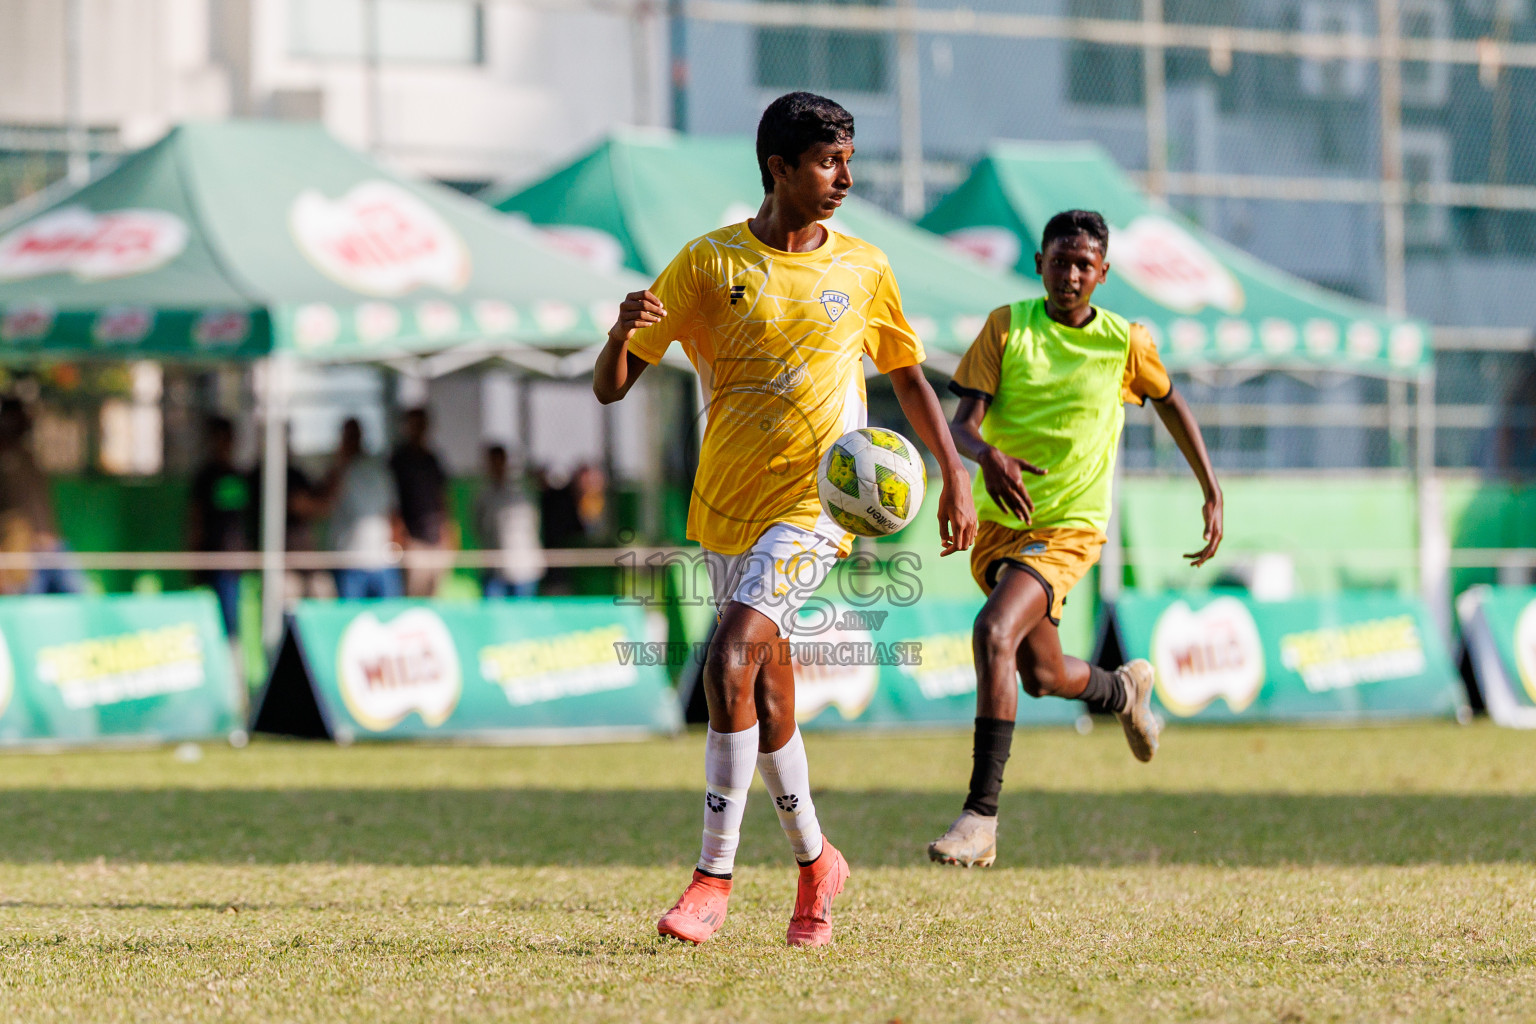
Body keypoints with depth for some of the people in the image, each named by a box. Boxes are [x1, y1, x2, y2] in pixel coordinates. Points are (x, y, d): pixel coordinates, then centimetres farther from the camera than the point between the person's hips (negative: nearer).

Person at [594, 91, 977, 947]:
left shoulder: (863, 269, 4)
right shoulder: (710, 263, -1)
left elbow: (909, 377, 20)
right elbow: (612, 388, -2)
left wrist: (956, 480, 12)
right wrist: (624, 330, -24)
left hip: (814, 500, -2)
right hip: (725, 504, 2)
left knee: (733, 660, -20)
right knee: (766, 691, 8)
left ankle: (716, 876, -16)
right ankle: (815, 863, 29)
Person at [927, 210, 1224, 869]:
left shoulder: (1125, 343, -4)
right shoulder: (1007, 326, -4)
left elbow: (1168, 402, 16)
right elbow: (962, 423, -11)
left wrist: (1213, 493, 16)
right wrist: (988, 455, -34)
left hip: (1069, 529, -4)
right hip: (998, 521, 4)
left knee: (995, 635, -28)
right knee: (1044, 678, 16)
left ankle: (981, 817, -27)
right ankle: (1125, 690, 53)